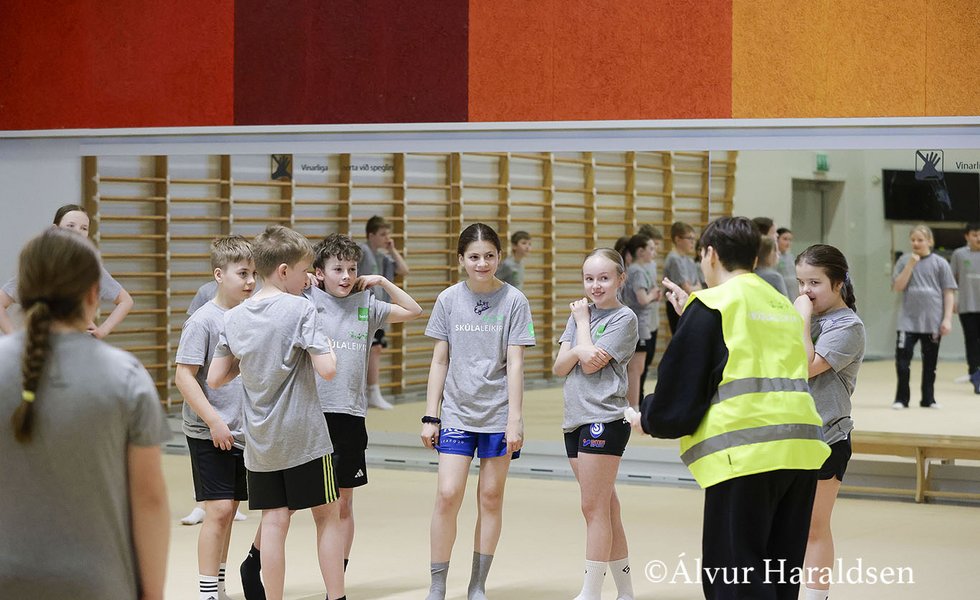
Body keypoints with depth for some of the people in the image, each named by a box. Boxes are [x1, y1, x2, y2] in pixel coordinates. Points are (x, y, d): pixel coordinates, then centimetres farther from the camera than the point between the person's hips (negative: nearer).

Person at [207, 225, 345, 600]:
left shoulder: (234, 318, 4)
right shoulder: (300, 309, -13)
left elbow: (215, 379, 6)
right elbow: (327, 369, -19)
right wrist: (325, 346, 0)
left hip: (259, 439, 4)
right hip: (304, 435, -4)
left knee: (274, 520, 6)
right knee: (327, 515, 8)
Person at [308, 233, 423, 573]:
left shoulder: (365, 305, 9)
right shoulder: (306, 301, -1)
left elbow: (413, 311, 13)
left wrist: (382, 282, 7)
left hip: (350, 414, 3)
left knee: (342, 504, 9)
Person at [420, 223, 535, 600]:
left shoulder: (514, 301, -3)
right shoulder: (449, 300, 3)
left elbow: (514, 363, -5)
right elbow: (440, 361, 7)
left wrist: (515, 420, -9)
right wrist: (430, 416, 4)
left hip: (497, 413, -1)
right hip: (456, 413, 1)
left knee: (491, 498, 5)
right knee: (447, 495, -8)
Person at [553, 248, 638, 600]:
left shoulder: (624, 319, -5)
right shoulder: (580, 313, 15)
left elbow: (593, 365, -13)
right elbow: (560, 368, 8)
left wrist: (582, 322, -2)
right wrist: (577, 351, -12)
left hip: (604, 420, -7)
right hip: (575, 420, 7)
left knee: (595, 508, -8)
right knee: (605, 508, 11)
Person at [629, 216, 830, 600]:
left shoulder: (712, 305, 0)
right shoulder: (783, 305, 21)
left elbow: (679, 391, -3)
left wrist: (646, 419, 18)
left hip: (745, 453, -7)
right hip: (800, 449, 7)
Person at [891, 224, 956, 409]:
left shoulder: (940, 263, 0)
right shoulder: (904, 261, 3)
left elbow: (949, 292, 1)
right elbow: (898, 287, -5)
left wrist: (947, 319, -5)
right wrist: (911, 265, -14)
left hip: (932, 322, 0)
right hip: (908, 320, 0)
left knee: (930, 362, 8)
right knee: (902, 358, -7)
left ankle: (928, 399, 20)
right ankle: (901, 399, 4)